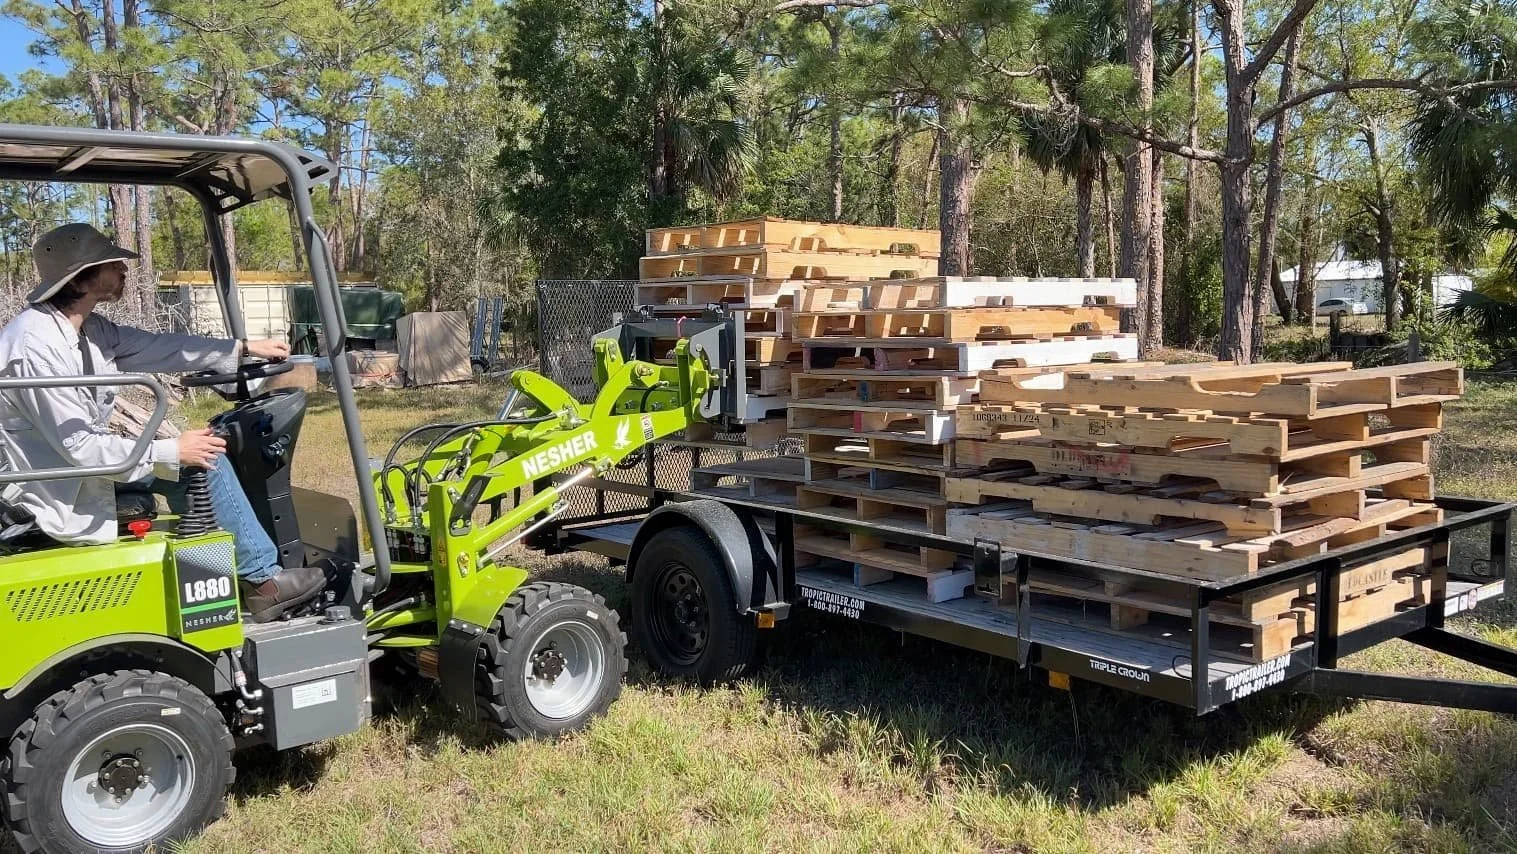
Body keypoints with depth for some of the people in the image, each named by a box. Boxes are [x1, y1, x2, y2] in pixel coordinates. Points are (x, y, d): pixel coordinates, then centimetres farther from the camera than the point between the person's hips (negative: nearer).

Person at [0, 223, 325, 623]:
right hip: (64, 497, -10)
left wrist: (244, 347, 13)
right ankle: (263, 581, 0)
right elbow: (81, 447, -27)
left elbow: (160, 348, 10)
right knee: (203, 464, -11)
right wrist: (172, 450, -20)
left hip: (81, 465, 10)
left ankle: (252, 566, 15)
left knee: (201, 457, 11)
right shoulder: (36, 346, -27)